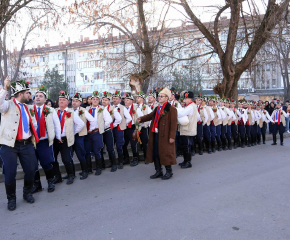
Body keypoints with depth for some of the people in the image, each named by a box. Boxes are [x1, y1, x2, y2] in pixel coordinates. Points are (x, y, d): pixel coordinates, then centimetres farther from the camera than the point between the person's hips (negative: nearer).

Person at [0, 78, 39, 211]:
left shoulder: (29, 108, 14)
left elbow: (34, 124, 21)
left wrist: (32, 137, 7)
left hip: (27, 144, 5)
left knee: (31, 170, 7)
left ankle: (27, 193, 31)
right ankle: (11, 199, 21)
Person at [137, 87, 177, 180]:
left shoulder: (171, 109, -10)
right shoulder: (157, 108, 15)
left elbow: (174, 123, -14)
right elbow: (151, 115, 14)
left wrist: (172, 136, -18)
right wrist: (141, 119, -4)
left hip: (165, 136, -8)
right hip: (155, 134, 8)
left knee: (166, 153, 2)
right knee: (155, 153, 12)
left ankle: (169, 171, 19)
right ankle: (158, 171, 25)